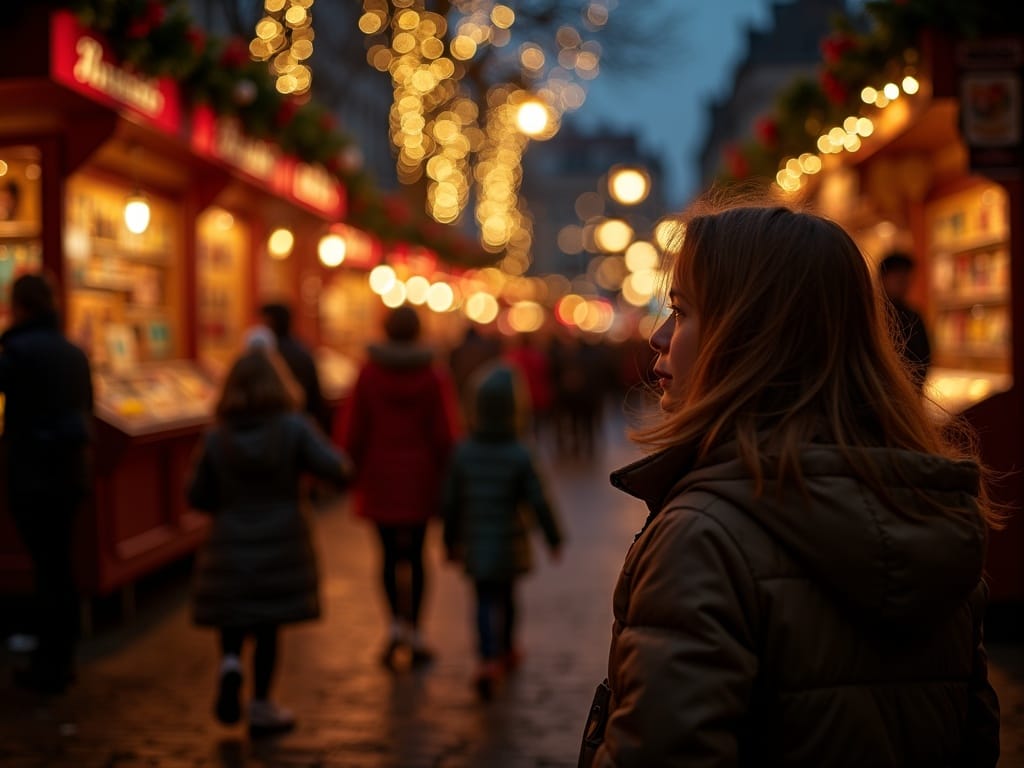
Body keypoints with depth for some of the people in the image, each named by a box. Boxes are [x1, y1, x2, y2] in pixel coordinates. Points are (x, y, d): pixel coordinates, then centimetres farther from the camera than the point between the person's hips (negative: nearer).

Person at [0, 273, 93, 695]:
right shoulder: (74, 352, 8)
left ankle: (50, 667, 6)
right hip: (72, 473, 7)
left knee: (48, 568, -2)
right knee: (60, 567, 15)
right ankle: (60, 658, 24)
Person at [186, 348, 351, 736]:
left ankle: (230, 662, -12)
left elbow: (198, 496, 0)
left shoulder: (216, 437, -4)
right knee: (268, 625, 9)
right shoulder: (293, 428, -10)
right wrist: (331, 451, 6)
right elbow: (337, 469, -16)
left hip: (230, 545, 1)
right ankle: (261, 706, 15)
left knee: (232, 619, 17)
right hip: (282, 544, -1)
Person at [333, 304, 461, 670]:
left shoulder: (368, 373, -3)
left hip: (379, 478, 0)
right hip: (420, 478, 0)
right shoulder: (435, 376, -4)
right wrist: (447, 481, 2)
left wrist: (352, 475, 8)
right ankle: (413, 632, 10)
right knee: (415, 555, 8)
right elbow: (446, 434, -6)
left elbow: (350, 429, -2)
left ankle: (397, 622, -8)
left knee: (390, 554, 8)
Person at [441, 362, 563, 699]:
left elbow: (450, 502, 0)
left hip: (476, 545, 1)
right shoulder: (520, 455, -14)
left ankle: (489, 659, -16)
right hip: (510, 545, 0)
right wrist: (554, 537, 3)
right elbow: (539, 501, -11)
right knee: (506, 596, 19)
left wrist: (452, 541, 13)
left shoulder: (463, 452, -7)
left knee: (485, 601, 3)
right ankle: (506, 650, 38)